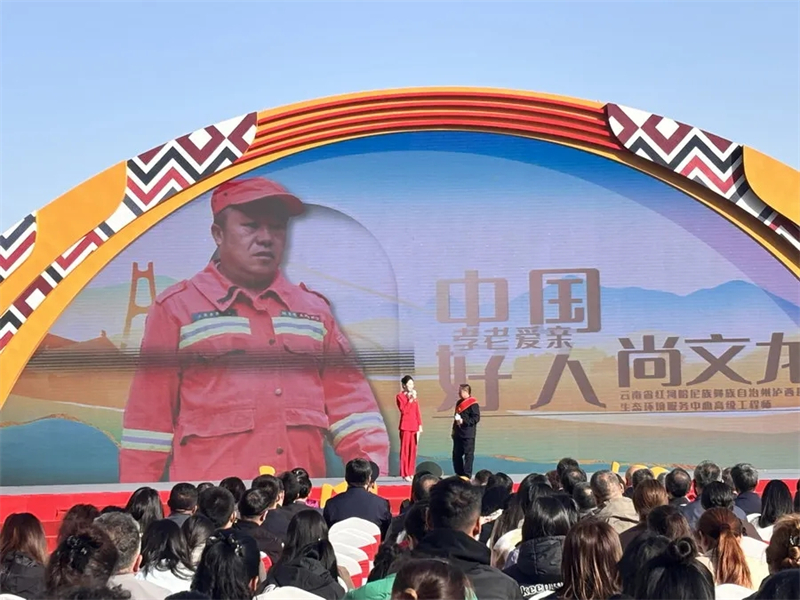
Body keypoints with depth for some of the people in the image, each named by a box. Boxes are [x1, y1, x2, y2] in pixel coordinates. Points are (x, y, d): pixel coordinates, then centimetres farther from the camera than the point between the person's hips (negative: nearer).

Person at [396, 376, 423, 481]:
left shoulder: (414, 396, 15)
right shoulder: (400, 396, -3)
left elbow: (417, 412, 14)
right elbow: (403, 410, -16)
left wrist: (420, 425, 8)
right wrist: (411, 400, -18)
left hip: (414, 426, 6)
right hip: (405, 426, -6)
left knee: (413, 450, 5)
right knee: (405, 449, -5)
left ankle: (411, 473, 9)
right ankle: (405, 474, -3)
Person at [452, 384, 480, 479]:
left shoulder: (473, 404, -11)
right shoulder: (459, 403, 15)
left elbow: (476, 418, -16)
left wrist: (463, 421, -20)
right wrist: (454, 430, 18)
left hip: (468, 434, -9)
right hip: (458, 434, 9)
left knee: (468, 454, -4)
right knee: (456, 454, 11)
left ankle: (467, 475, -1)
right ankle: (459, 474, 20)